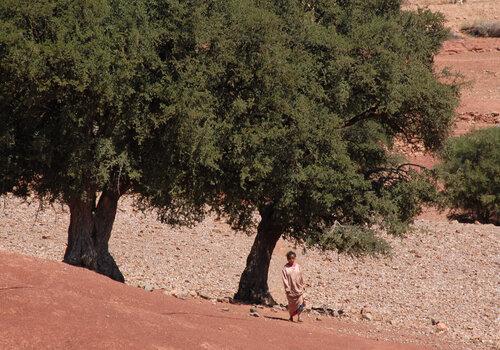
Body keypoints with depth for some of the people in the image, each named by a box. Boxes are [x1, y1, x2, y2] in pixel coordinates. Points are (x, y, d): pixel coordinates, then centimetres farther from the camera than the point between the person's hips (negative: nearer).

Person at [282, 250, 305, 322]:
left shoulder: (297, 266, 4)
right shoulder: (285, 268, -5)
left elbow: (301, 277, 12)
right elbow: (285, 279, -7)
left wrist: (302, 286, 12)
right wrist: (287, 289, -13)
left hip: (298, 288, 2)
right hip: (291, 289, -2)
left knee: (300, 302, -13)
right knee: (291, 304, 8)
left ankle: (299, 317, -12)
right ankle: (291, 316, 27)